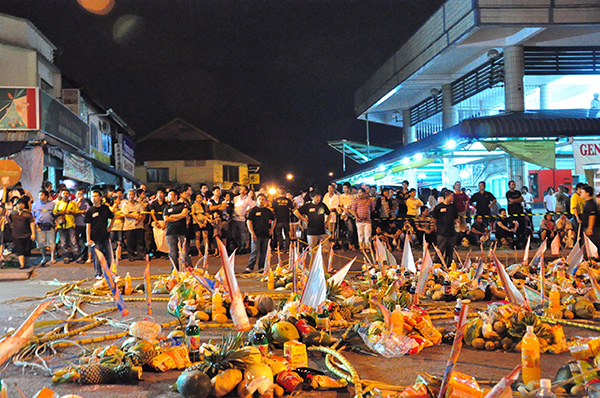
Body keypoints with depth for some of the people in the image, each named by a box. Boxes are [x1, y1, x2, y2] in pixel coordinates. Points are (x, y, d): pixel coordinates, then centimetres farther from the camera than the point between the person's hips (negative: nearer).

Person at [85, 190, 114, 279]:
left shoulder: (105, 208, 5)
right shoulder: (90, 210, -3)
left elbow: (112, 218, 24)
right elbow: (88, 226, -3)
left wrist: (109, 227, 13)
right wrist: (88, 239, -8)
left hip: (105, 236, 3)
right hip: (95, 237, -3)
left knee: (109, 254, 5)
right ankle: (98, 274, 14)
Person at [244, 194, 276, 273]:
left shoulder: (268, 211, 11)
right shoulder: (253, 210, 0)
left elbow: (274, 220, 27)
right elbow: (249, 222, -3)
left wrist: (272, 228, 13)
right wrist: (252, 233, -11)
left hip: (266, 234, 4)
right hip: (256, 234, -4)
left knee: (263, 252, 8)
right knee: (255, 251, -10)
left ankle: (261, 267, 17)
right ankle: (250, 268, -10)